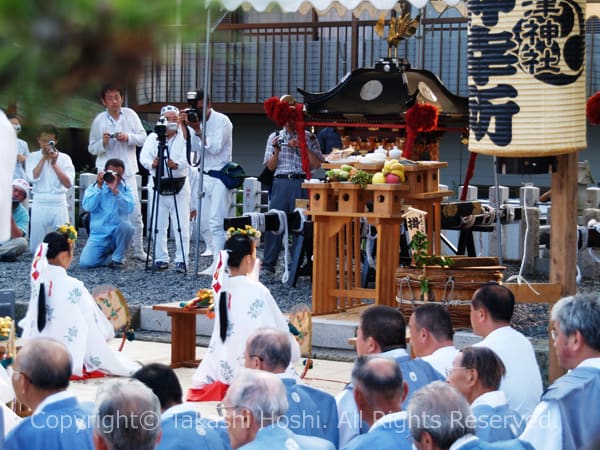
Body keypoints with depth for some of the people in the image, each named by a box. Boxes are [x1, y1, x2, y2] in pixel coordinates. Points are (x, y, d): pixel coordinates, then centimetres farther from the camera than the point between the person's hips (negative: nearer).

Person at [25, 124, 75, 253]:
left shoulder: (64, 158, 3)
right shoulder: (33, 157, 4)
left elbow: (68, 183, -7)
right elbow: (33, 178, -12)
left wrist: (54, 164, -12)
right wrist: (44, 158, -10)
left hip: (59, 205, 0)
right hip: (40, 205, 0)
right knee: (37, 246, 2)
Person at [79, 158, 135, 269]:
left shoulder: (126, 189, 2)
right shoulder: (93, 188, 3)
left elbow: (129, 208, -17)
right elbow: (88, 207, -15)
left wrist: (115, 191, -24)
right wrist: (99, 187, -18)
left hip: (118, 233, 0)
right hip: (98, 235, 0)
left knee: (126, 225, -35)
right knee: (85, 262, -24)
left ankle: (118, 258, -10)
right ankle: (110, 258, 7)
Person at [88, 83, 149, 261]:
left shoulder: (130, 115, 3)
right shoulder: (99, 120, 1)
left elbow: (143, 138, 3)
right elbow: (92, 148, 7)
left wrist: (128, 137, -14)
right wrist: (103, 143, -13)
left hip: (128, 171, 1)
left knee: (135, 213, 1)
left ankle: (138, 250, 11)